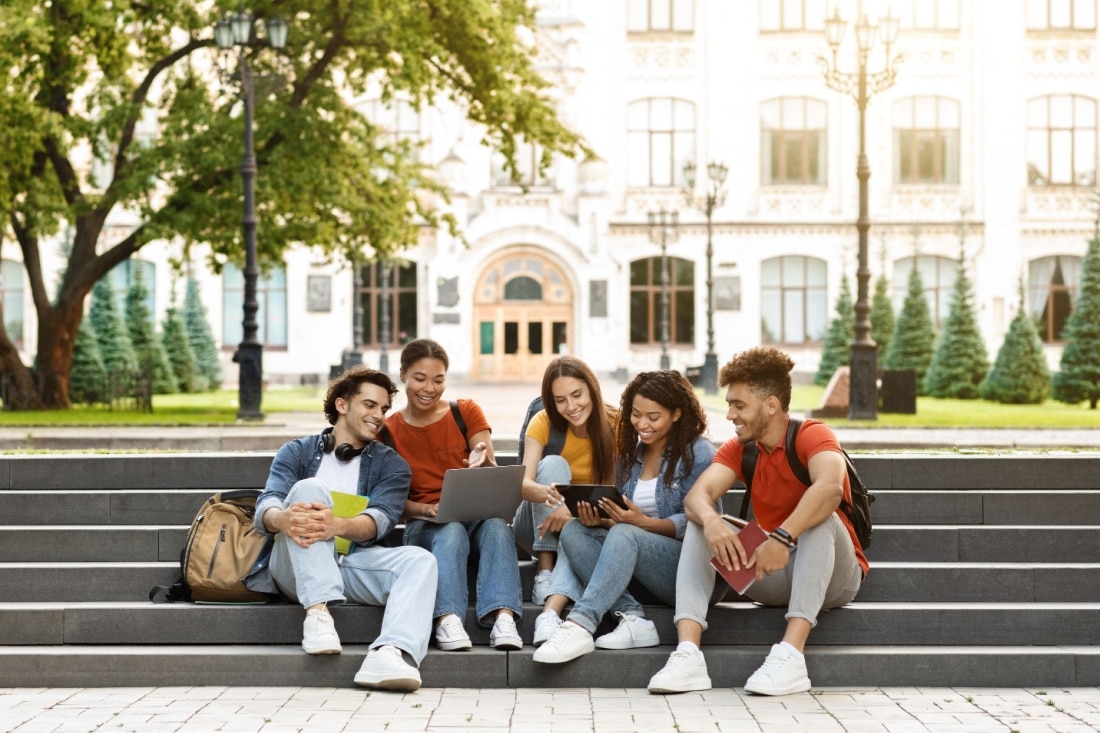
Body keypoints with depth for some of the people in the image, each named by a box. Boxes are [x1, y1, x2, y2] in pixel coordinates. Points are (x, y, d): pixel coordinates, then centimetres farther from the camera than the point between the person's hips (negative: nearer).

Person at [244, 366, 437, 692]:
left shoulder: (390, 464, 14)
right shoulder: (297, 452, 13)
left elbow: (380, 519, -7)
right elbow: (266, 504, -6)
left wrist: (339, 525, -31)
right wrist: (282, 519, -33)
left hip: (353, 564, 1)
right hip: (295, 566, -1)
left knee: (419, 560, -26)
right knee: (309, 488, -25)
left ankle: (390, 654, -54)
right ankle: (317, 614, -38)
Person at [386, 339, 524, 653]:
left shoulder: (467, 412, 7)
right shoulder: (388, 431, 6)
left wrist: (483, 464, -25)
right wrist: (427, 509, -18)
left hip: (478, 516, 1)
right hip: (424, 526, -1)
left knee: (496, 524, -35)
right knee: (451, 531, -36)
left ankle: (503, 618, -53)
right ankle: (448, 621, -56)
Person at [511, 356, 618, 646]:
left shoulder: (614, 424, -12)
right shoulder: (543, 423, -12)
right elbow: (523, 483, -26)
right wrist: (548, 495, -50)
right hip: (540, 524, 0)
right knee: (554, 464, -27)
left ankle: (551, 611, -53)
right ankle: (544, 570, -30)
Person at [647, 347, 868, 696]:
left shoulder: (811, 435, -14)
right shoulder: (739, 449, 4)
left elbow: (830, 487, -36)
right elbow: (697, 495, -13)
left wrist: (782, 537, -47)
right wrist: (710, 519, -36)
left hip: (830, 577, -5)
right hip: (771, 579, 5)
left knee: (819, 518, -32)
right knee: (700, 527, -10)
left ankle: (790, 655, -43)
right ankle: (688, 656, -28)